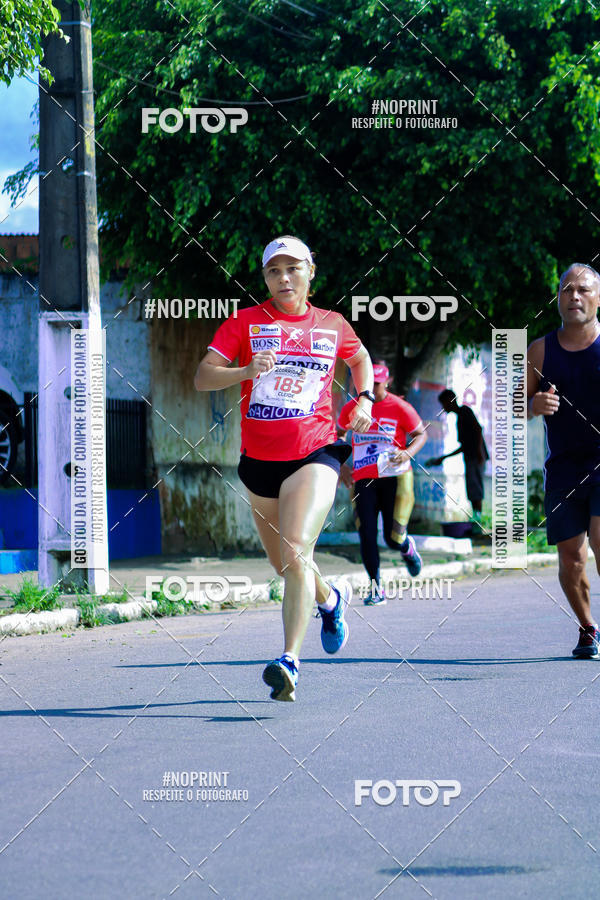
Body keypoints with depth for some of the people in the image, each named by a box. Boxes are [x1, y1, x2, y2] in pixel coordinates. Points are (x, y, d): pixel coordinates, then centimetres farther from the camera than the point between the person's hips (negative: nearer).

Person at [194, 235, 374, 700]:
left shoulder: (332, 325, 6)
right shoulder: (246, 322, 1)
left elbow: (360, 357, 28)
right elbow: (202, 377, -7)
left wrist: (365, 399, 11)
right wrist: (246, 370, -24)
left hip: (314, 454, -2)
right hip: (260, 460, 2)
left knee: (296, 553, -23)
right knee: (285, 565, 17)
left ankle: (290, 662, -28)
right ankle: (330, 598, 51)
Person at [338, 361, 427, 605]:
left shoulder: (400, 408, -6)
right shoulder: (351, 408, 4)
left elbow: (421, 434, 3)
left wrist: (407, 453, -17)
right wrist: (341, 464, 7)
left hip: (395, 477, -3)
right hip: (363, 480, 3)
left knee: (393, 538, -6)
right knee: (366, 535, -9)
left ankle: (408, 548, 33)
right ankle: (376, 589, 2)